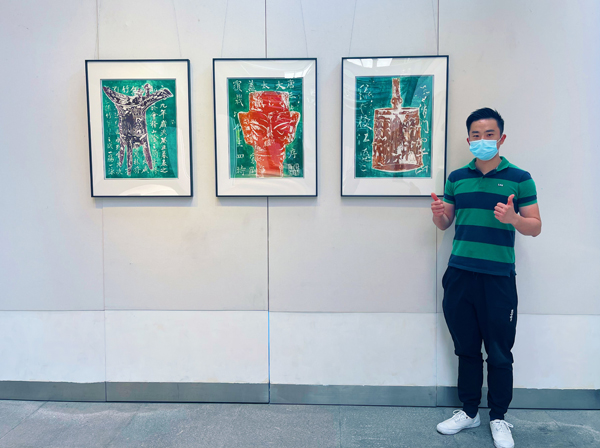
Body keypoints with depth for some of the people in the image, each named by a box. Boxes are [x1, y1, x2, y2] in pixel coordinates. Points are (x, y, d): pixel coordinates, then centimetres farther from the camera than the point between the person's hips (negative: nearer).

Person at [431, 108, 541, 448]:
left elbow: (536, 227, 1)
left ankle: (499, 419, 22)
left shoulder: (519, 178, 1)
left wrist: (513, 218, -20)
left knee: (499, 354, 5)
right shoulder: (457, 178, 10)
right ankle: (469, 412, 27)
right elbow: (445, 224, 17)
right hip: (460, 275, 3)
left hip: (498, 277, -3)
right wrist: (438, 213, -6)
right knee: (466, 349, 12)